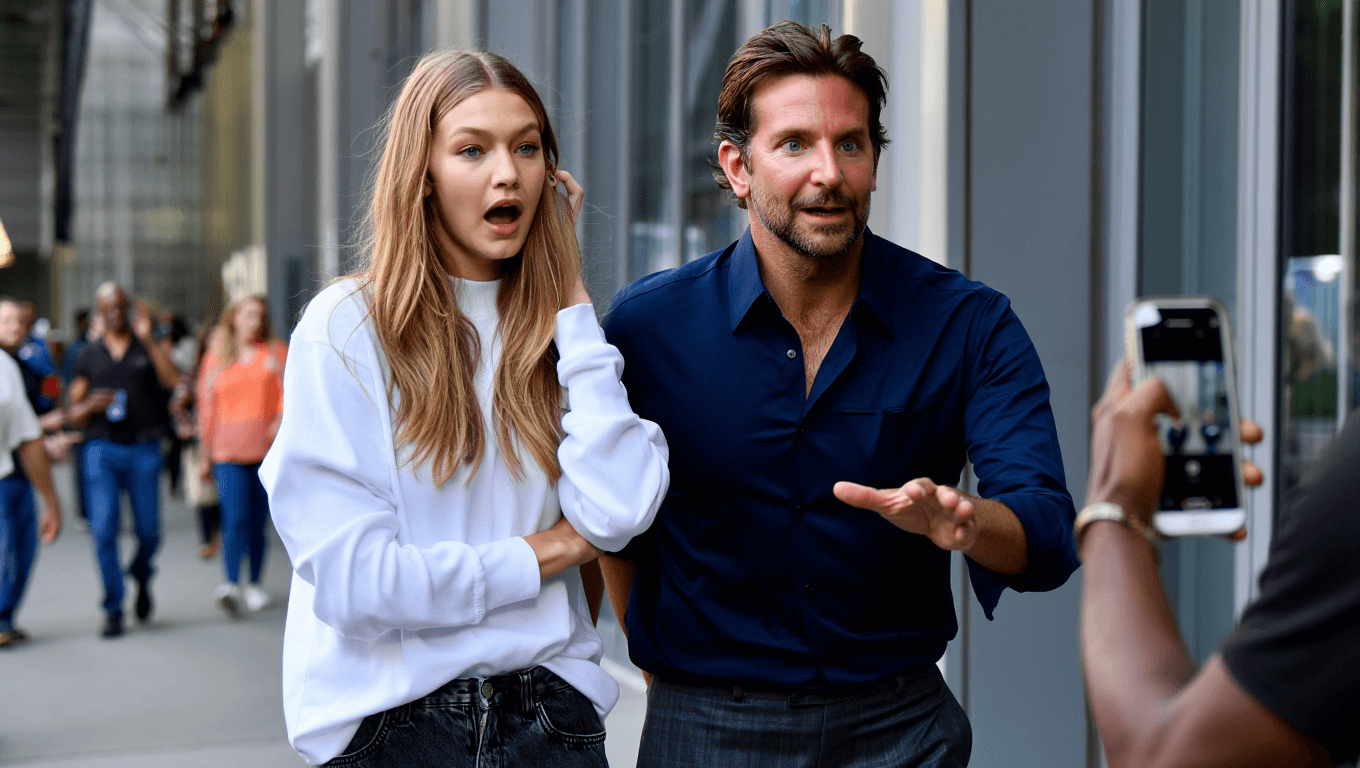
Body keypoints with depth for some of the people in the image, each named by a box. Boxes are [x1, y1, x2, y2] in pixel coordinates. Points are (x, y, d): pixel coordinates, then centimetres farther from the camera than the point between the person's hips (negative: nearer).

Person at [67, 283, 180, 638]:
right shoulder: (89, 356, 12)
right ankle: (113, 609, 1)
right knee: (104, 530, -8)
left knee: (149, 531, 1)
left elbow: (172, 380, -12)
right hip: (102, 449, 1)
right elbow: (75, 413, 12)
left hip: (144, 450, -1)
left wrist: (148, 339, -17)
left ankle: (141, 579, 32)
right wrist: (91, 406, -11)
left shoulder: (148, 348, 7)